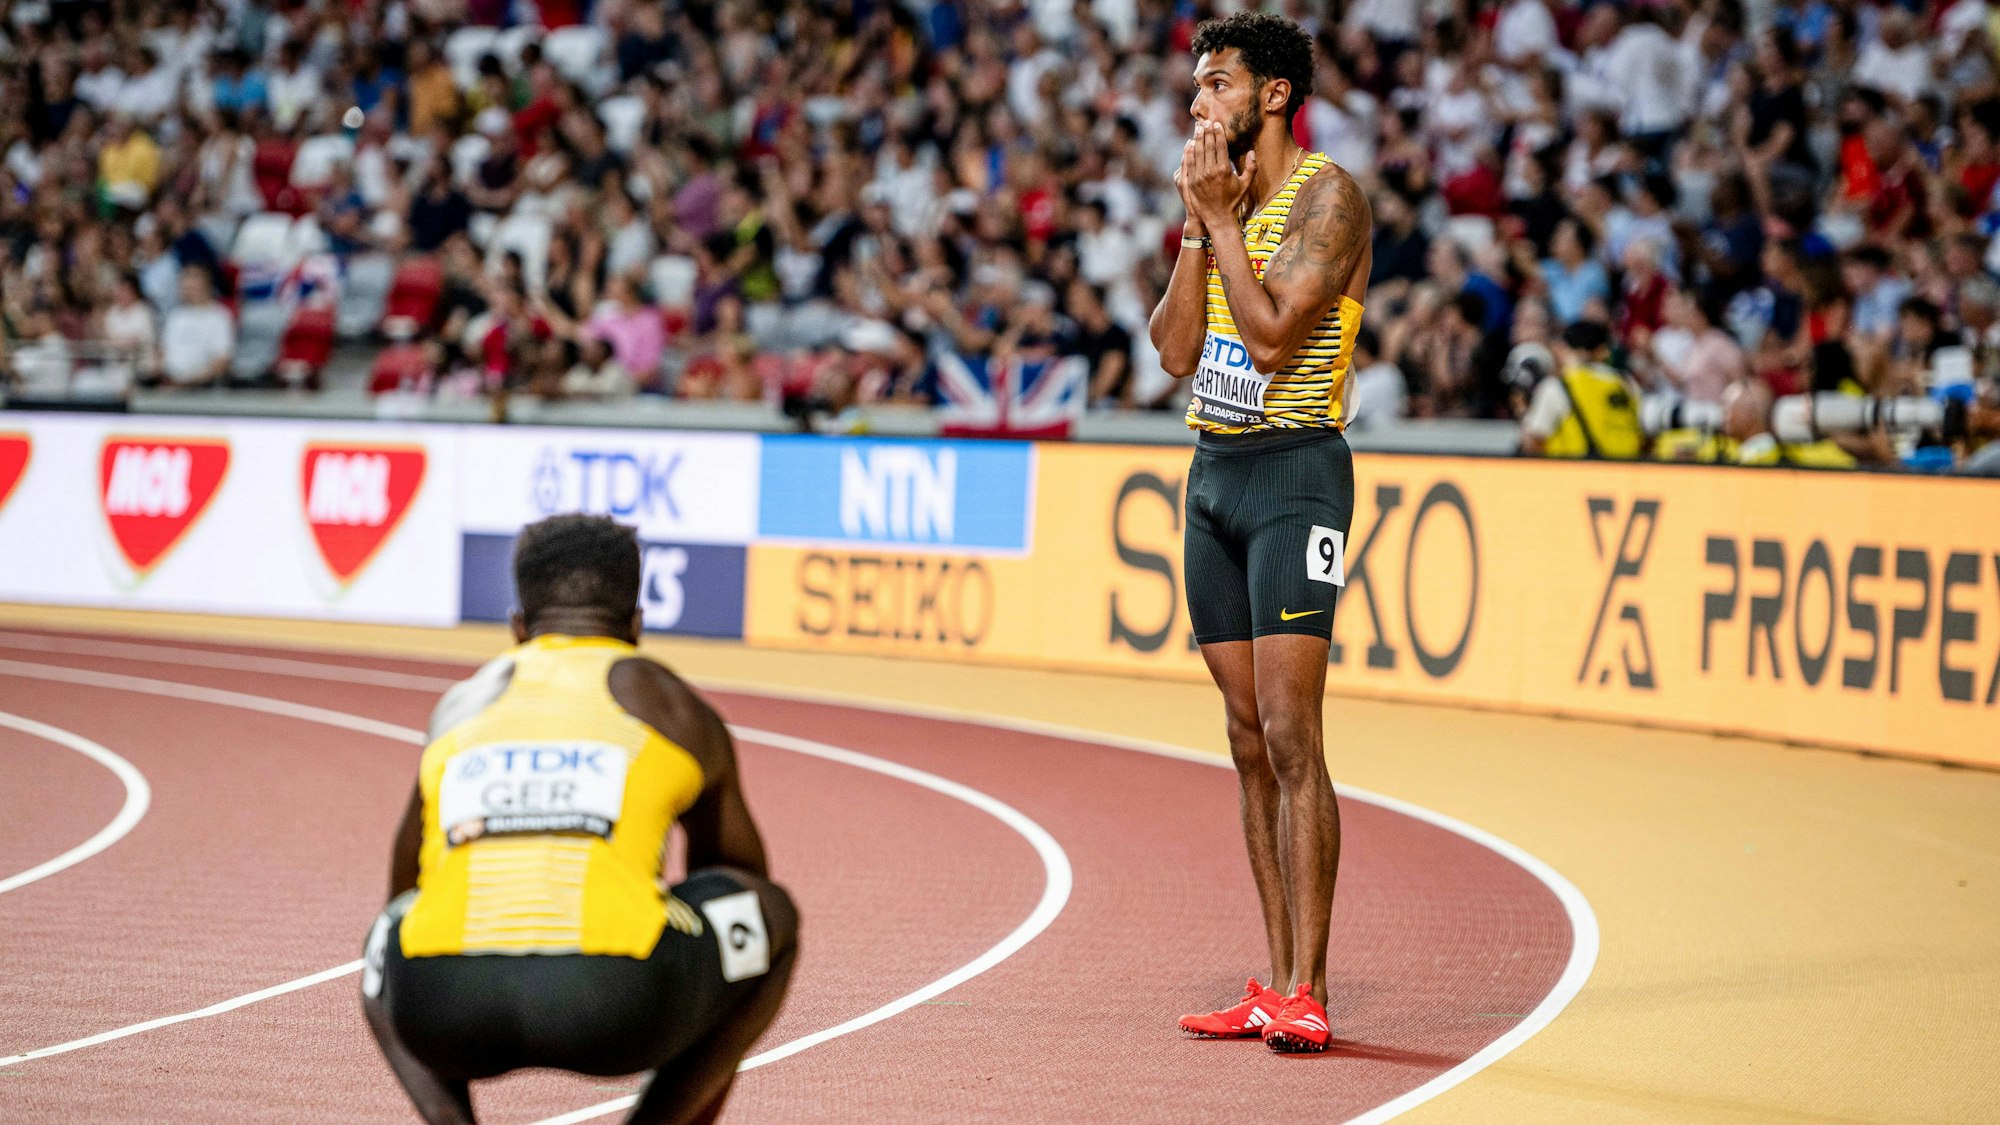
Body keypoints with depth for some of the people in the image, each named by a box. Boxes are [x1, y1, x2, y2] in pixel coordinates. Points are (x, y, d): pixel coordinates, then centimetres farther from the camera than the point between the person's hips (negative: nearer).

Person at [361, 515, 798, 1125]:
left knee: (384, 954, 40)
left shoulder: (460, 706, 32)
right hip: (612, 1000, -2)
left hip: (451, 1005, 2)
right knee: (775, 913, 29)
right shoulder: (679, 710, 26)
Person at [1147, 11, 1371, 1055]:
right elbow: (1176, 349, 7)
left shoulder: (1327, 196, -9)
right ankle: (1273, 986, 10)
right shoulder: (1228, 195, 15)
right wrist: (1198, 224, -1)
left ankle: (1306, 993, -14)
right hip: (1214, 471, 8)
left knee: (1289, 735, -13)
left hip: (1293, 471, -8)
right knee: (1249, 741, 7)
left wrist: (1224, 217, -12)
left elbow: (1273, 337, -20)